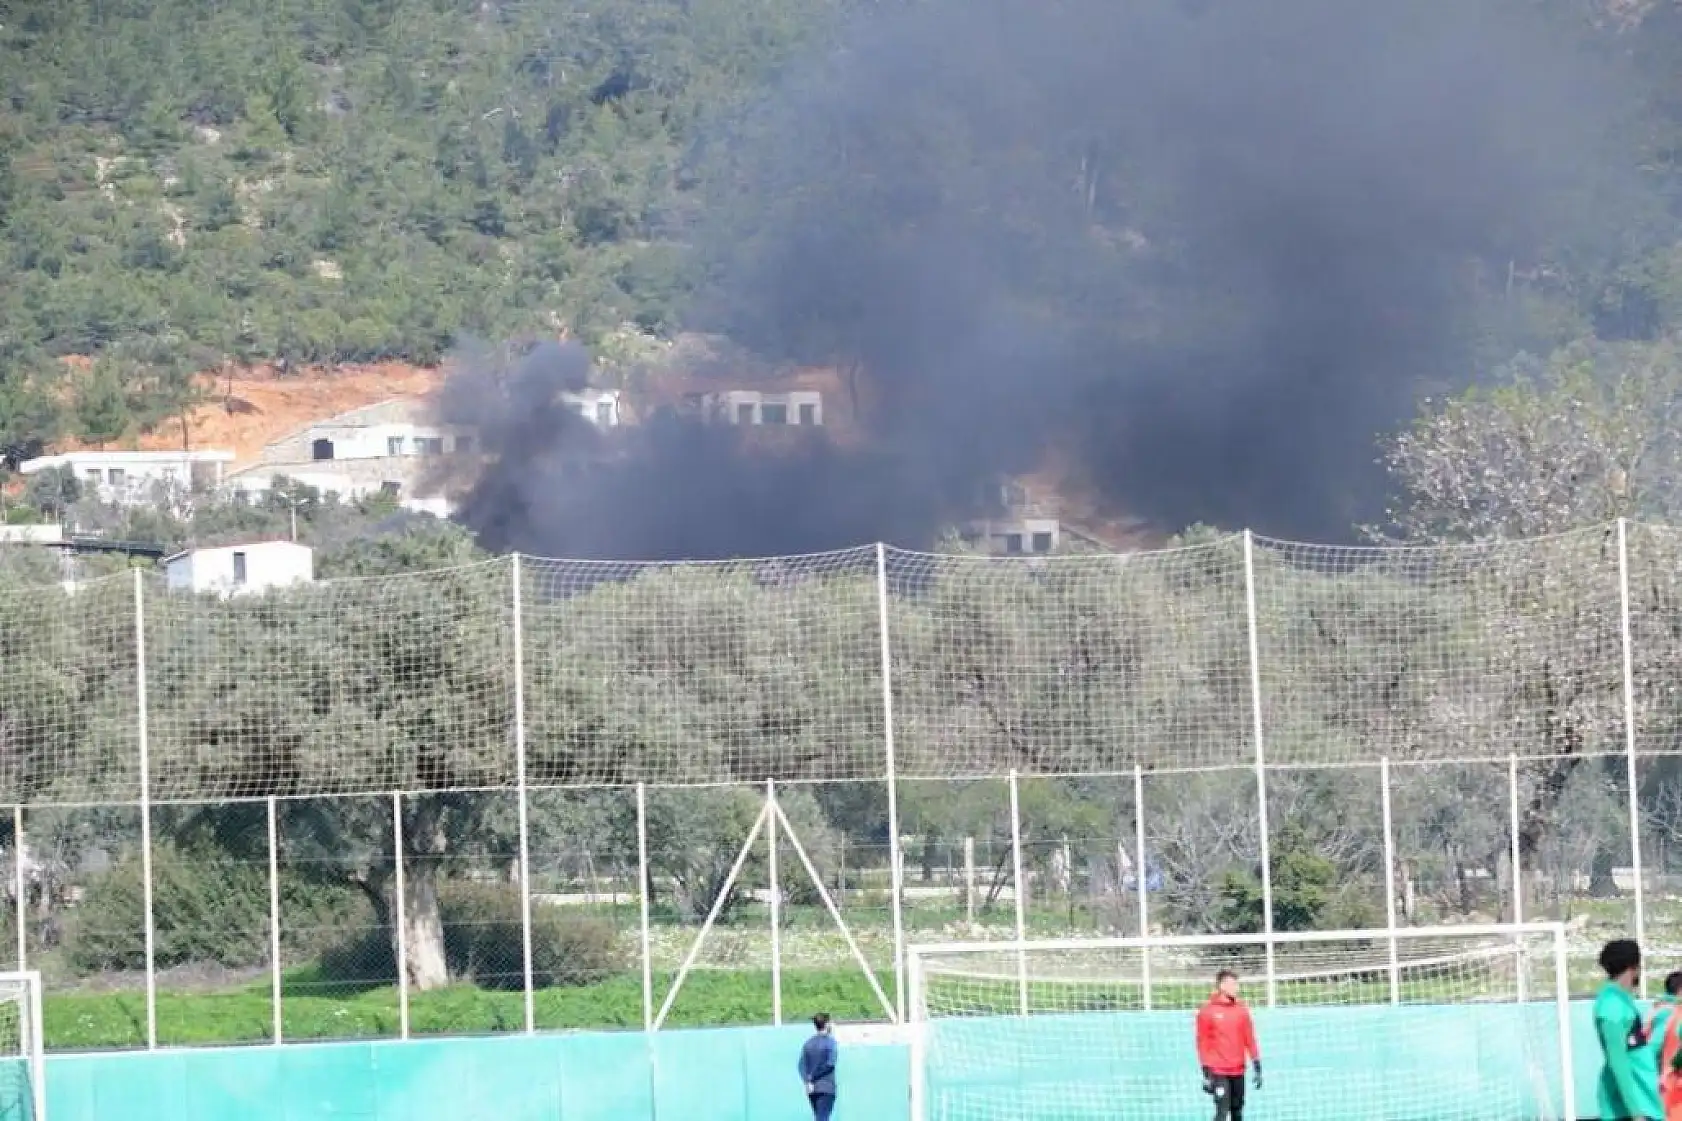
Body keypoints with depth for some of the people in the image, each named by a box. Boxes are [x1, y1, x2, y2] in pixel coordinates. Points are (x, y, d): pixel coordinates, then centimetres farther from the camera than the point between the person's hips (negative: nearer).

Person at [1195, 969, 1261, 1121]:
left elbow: (1249, 1039, 12)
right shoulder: (1208, 1011, -5)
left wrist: (1258, 1067, 8)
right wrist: (1206, 1074, -8)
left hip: (1238, 1071, 5)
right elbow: (1203, 1043, -4)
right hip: (1218, 1072, -5)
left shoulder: (1241, 1009, 8)